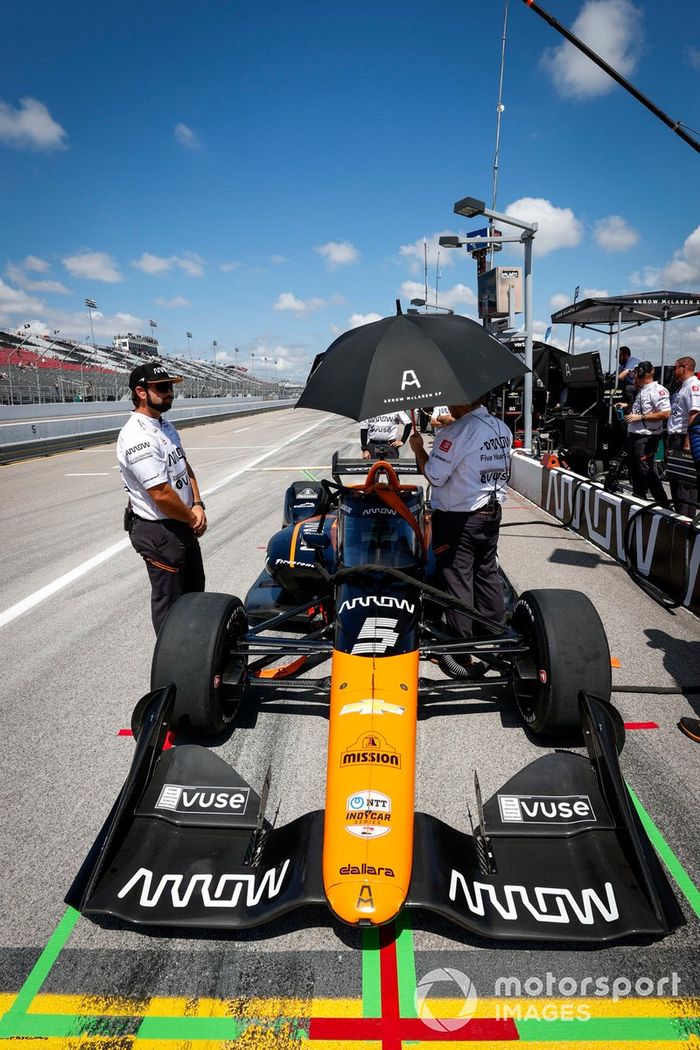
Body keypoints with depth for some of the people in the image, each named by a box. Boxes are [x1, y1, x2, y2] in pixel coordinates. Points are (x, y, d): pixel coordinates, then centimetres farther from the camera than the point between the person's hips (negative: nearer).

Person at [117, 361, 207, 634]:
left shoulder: (165, 426, 8)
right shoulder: (137, 437, -25)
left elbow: (185, 467, 14)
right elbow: (161, 494, -27)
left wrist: (197, 505, -2)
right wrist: (192, 519, -12)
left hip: (184, 525, 10)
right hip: (158, 532, -10)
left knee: (194, 588, 24)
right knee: (168, 599, 6)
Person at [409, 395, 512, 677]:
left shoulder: (456, 431, -18)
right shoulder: (503, 429, 6)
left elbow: (435, 476, -17)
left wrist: (418, 449, -2)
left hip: (456, 519, -8)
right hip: (492, 514, 8)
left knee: (457, 582, -1)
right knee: (488, 576, 19)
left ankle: (464, 656, 4)